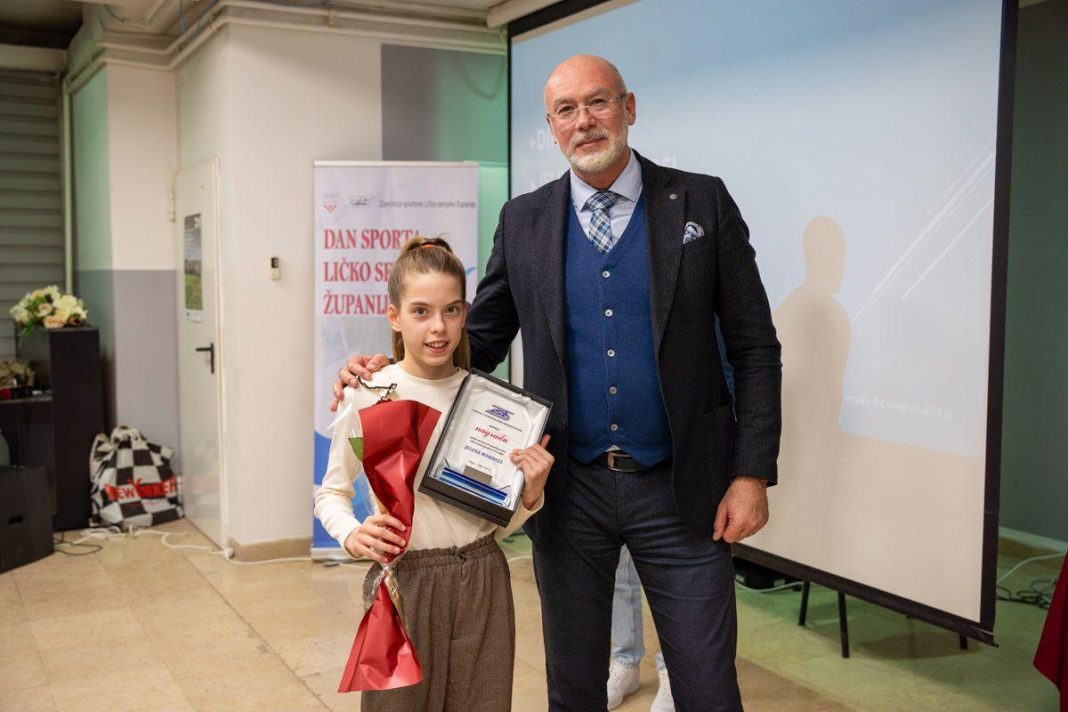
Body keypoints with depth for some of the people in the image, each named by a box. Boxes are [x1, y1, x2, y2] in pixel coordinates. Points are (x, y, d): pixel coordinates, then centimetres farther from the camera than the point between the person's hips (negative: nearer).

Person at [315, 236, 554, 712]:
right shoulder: (366, 395, -9)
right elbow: (331, 493, 4)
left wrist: (530, 494, -13)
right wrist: (353, 535, -15)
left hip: (482, 582, 2)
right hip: (404, 581, -2)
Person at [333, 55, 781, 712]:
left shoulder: (702, 202, -2)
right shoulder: (524, 221, 5)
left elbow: (755, 348, -1)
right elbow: (483, 340, 9)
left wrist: (752, 474, -8)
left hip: (680, 490, -2)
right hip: (570, 491, 2)